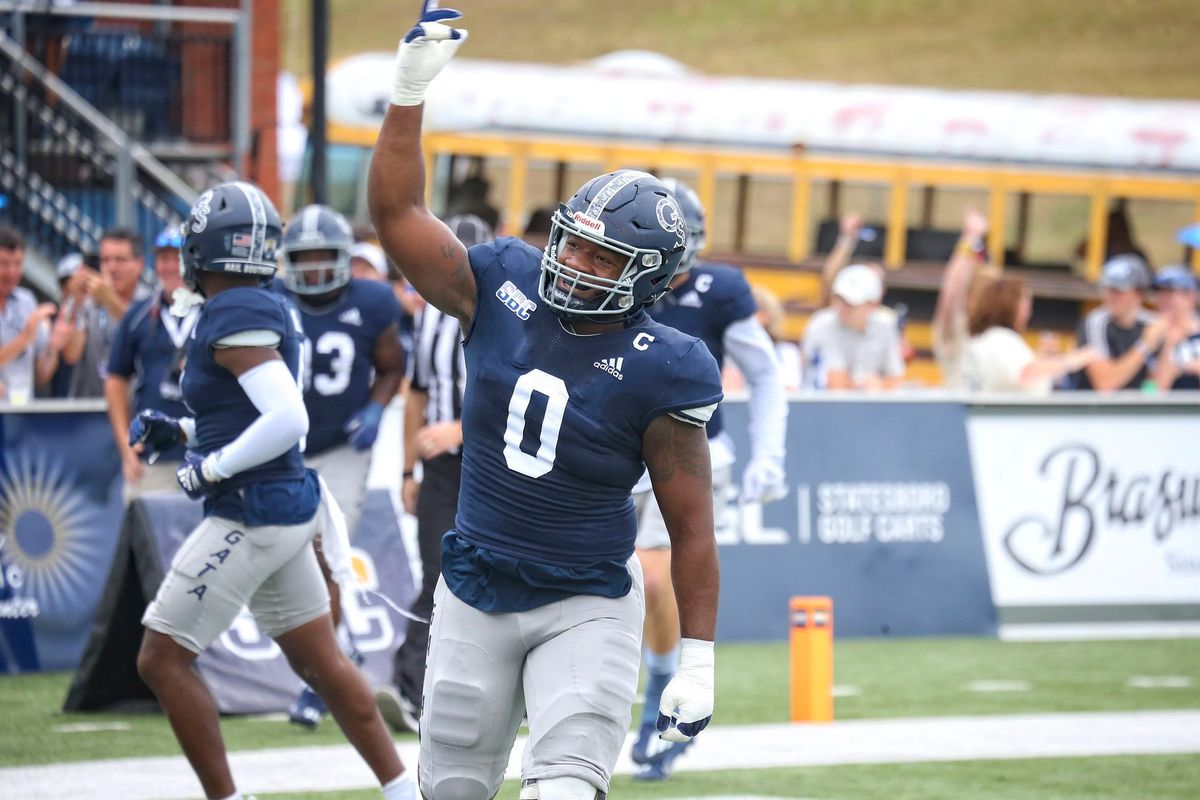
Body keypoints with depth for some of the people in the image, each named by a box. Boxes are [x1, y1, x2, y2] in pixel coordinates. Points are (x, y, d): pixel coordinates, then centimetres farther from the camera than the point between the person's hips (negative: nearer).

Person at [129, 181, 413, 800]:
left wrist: (211, 467, -18)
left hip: (253, 512, -10)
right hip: (291, 502, 10)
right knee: (320, 662, 17)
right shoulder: (269, 310, 10)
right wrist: (178, 434, 15)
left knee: (162, 660, -2)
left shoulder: (234, 319, -18)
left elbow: (287, 420, -28)